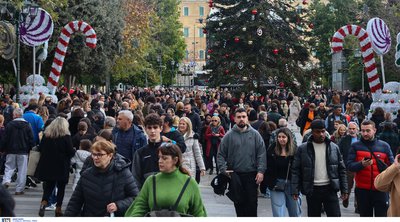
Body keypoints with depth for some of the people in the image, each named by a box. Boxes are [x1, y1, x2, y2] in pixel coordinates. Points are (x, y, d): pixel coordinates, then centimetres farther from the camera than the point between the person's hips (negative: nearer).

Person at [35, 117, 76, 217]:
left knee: (48, 185, 12)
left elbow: (40, 148, 8)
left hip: (47, 165, 3)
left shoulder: (46, 135, 1)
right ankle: (58, 208, 11)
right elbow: (71, 152, -11)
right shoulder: (66, 137, -11)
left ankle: (43, 203, -10)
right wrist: (74, 150, 10)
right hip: (61, 167, -3)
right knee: (61, 186, 9)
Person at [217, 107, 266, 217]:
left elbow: (262, 154, -1)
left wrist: (261, 171, -10)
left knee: (252, 202, 1)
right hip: (235, 175, 1)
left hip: (251, 175, -1)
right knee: (239, 202, 9)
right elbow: (221, 155, 2)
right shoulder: (229, 135, 1)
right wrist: (224, 170, -9)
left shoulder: (255, 134, 1)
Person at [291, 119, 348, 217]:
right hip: (312, 190, -1)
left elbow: (341, 169, 8)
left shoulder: (334, 147, 5)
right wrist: (295, 190, -8)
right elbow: (295, 170, -1)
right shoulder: (302, 149, -1)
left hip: (330, 189, 1)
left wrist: (344, 189, 4)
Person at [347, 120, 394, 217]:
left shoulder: (384, 146, 4)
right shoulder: (355, 146, 1)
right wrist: (361, 164, -24)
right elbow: (349, 165, -6)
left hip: (380, 189, 0)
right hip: (362, 189, 0)